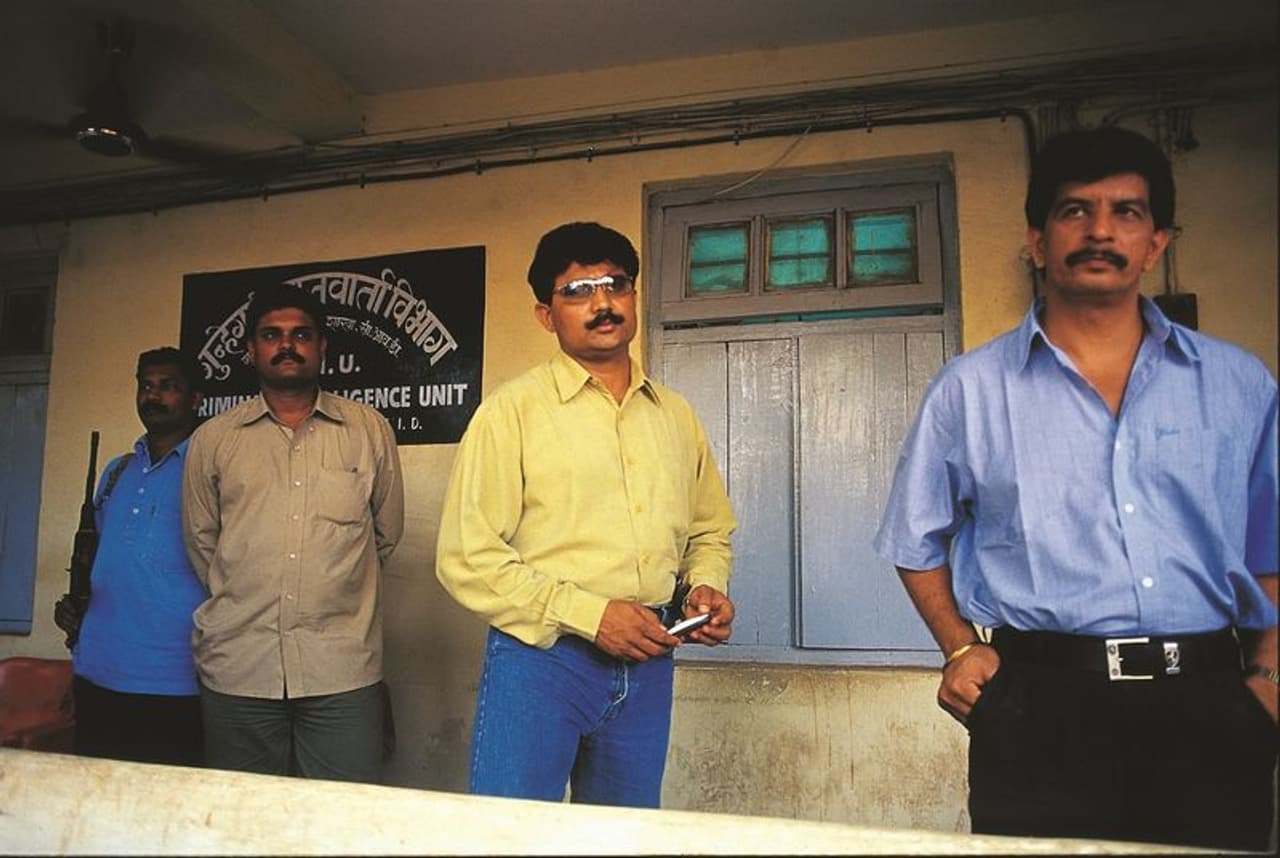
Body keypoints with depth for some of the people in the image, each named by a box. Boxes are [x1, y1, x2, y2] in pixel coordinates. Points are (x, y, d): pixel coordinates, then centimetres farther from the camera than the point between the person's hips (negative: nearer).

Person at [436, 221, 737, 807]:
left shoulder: (676, 416, 11)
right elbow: (467, 560, -11)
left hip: (648, 663, 5)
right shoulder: (511, 410, -5)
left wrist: (705, 585, 1)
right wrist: (590, 615, -16)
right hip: (539, 655, -5)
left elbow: (710, 530, 22)